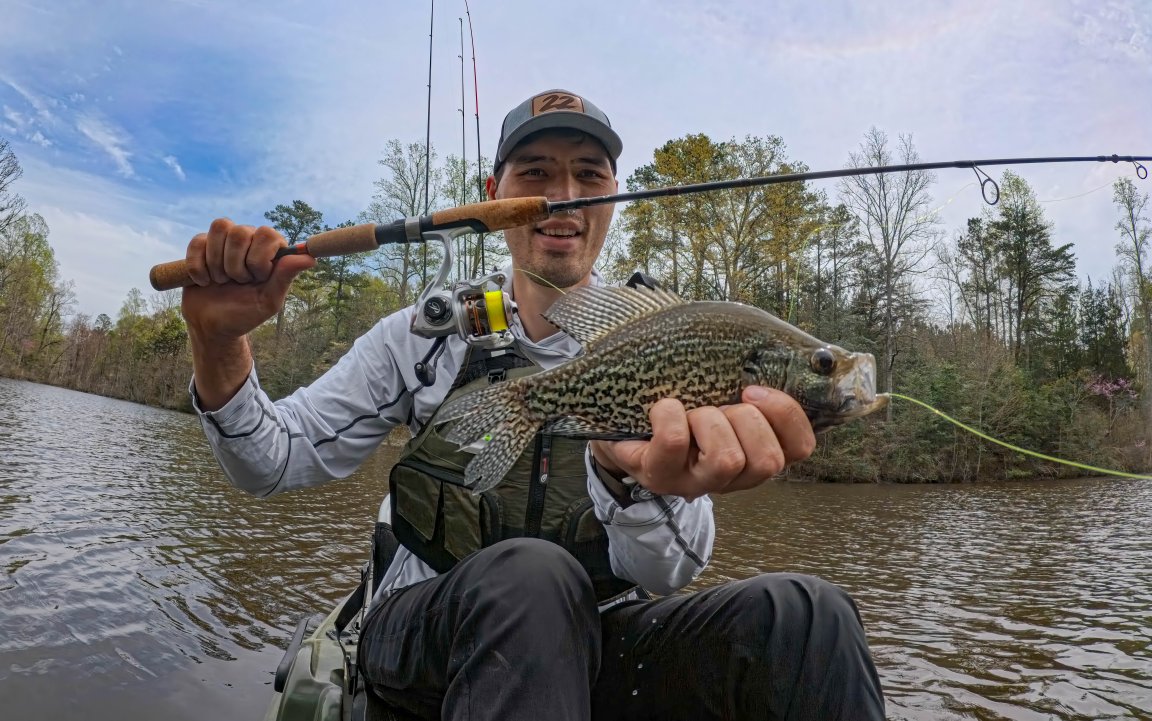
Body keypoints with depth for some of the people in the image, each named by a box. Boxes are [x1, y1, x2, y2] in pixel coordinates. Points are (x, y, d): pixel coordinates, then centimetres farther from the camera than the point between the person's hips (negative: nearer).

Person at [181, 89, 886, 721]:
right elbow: (275, 462, 1)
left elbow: (668, 574, -14)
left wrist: (637, 474, -37)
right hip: (431, 635, 0)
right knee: (531, 573, -36)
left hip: (596, 642, 1)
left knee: (804, 615, -27)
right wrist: (221, 345, -18)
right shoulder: (427, 335, 2)